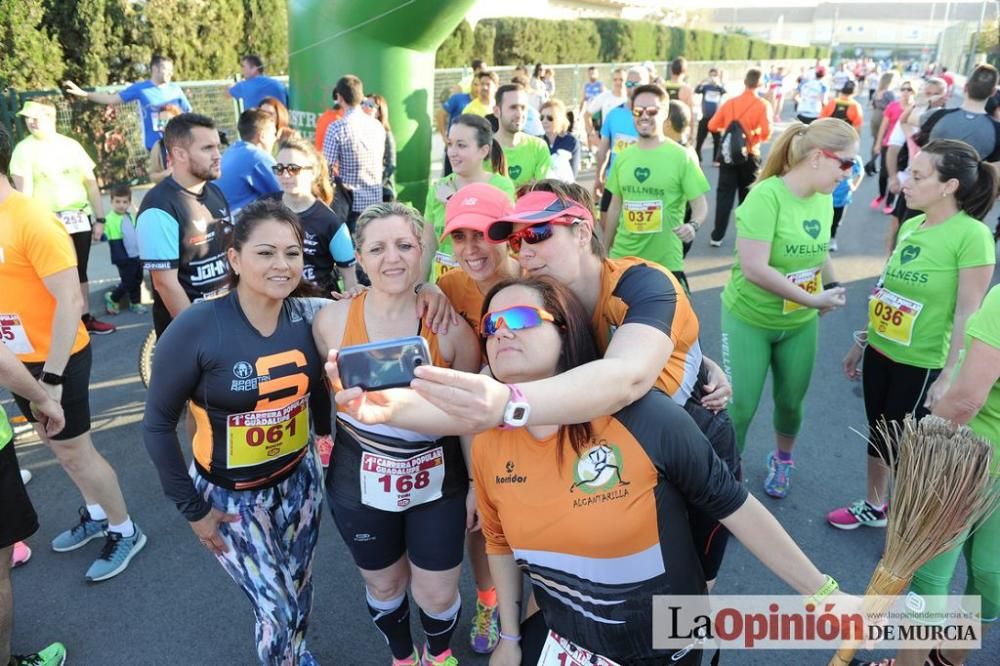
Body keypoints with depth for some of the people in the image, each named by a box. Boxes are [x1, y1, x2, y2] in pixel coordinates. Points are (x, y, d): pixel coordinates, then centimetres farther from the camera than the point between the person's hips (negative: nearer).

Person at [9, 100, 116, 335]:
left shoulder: (71, 145, 7)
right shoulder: (24, 149, -3)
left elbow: (91, 183, 9)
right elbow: (24, 191, -7)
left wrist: (99, 219, 5)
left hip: (79, 219, 3)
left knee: (80, 271, 11)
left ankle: (86, 318, 21)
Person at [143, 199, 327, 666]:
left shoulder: (309, 316, -11)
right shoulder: (197, 327, -22)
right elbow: (157, 424, -12)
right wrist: (191, 508, -9)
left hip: (299, 478, 4)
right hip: (230, 494, -4)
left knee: (300, 592, 22)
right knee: (278, 611, 3)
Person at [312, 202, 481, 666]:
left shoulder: (451, 326, -15)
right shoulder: (332, 320, -13)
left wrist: (477, 481, -2)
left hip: (439, 484, -1)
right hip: (360, 486, 1)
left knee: (436, 595, 13)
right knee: (384, 585, 21)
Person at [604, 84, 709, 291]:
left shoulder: (681, 156, -7)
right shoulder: (623, 157, 6)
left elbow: (700, 204, -6)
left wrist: (693, 225, -28)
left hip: (665, 261, -4)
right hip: (622, 257, 4)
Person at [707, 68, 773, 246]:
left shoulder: (730, 102, 0)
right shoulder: (762, 105, -8)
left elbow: (712, 126, 1)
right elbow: (766, 133, -15)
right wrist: (756, 135, 7)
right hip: (750, 156, -1)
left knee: (724, 195, 4)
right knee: (747, 196, 13)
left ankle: (717, 236, 0)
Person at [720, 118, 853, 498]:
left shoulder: (824, 198, -4)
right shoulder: (766, 196, -24)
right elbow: (754, 268, -30)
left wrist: (832, 286, 0)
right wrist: (813, 299, -24)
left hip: (801, 323, 6)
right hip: (748, 320, -5)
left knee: (791, 402, 18)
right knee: (739, 408, 1)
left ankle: (782, 459, 46)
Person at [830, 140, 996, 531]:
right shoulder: (910, 226, 2)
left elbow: (967, 314, -18)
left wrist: (949, 376, -18)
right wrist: (861, 342, 15)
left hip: (921, 364, -6)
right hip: (880, 353, 6)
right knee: (877, 434, 19)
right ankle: (874, 507, 40)